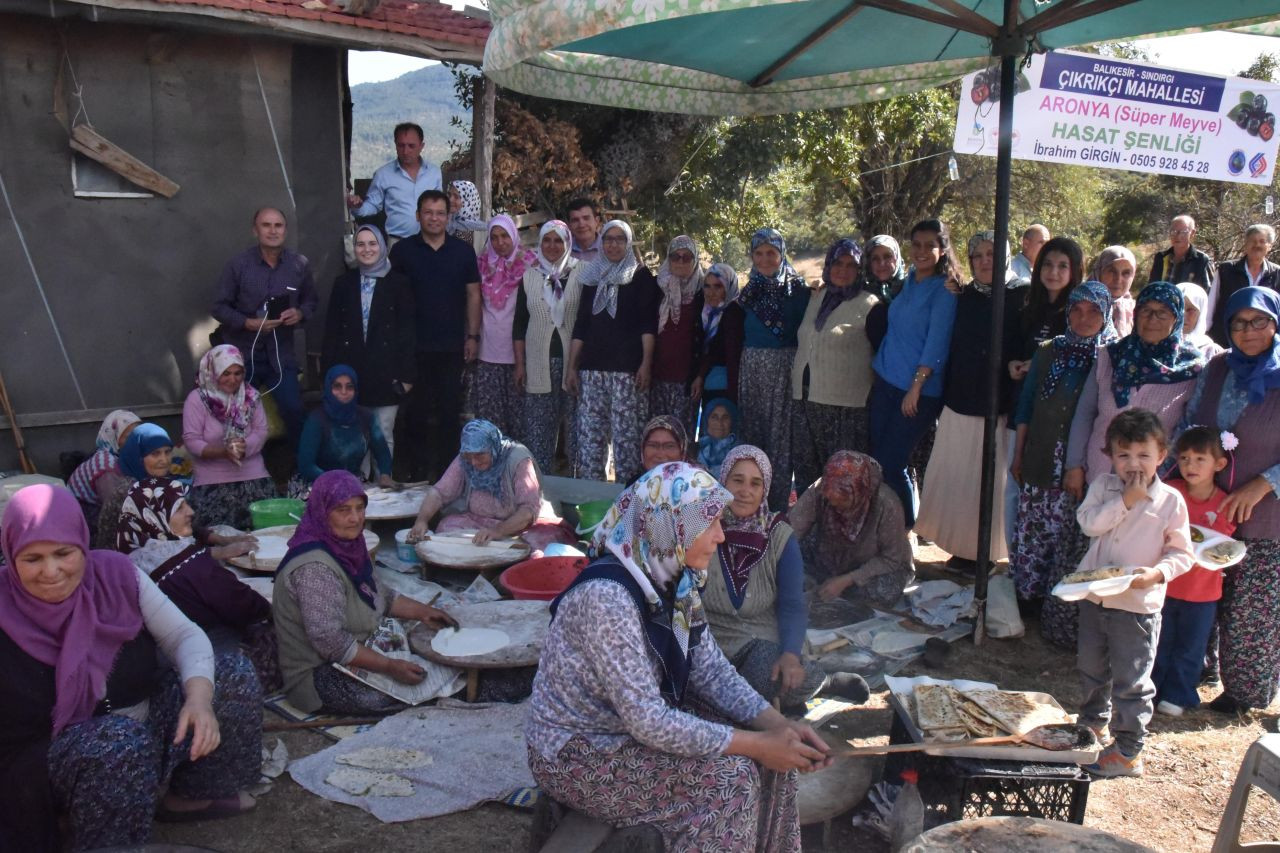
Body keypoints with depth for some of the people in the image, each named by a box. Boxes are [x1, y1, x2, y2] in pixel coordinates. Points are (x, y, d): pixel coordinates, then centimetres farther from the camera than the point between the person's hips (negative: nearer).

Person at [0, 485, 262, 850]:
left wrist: (199, 697, -27)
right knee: (121, 738, -37)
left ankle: (187, 794, 8)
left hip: (147, 724, 5)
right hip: (47, 760, -5)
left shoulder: (117, 573, -11)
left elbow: (183, 635, -9)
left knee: (233, 673, -10)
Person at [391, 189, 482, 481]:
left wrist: (473, 336, 2)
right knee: (416, 411, 5)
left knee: (449, 412, 7)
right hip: (415, 346, -1)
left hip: (453, 346, 1)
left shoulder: (463, 251, 5)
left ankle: (445, 471, 18)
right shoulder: (402, 251, 1)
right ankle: (417, 472, 16)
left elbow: (473, 295, 8)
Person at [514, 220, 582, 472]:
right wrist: (519, 364, 7)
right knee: (539, 424, 3)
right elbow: (520, 323, 12)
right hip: (539, 363, 2)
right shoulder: (529, 277, 10)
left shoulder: (581, 274, 2)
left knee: (575, 421, -1)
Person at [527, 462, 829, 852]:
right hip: (577, 752, -8)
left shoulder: (674, 580, -4)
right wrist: (756, 744, -26)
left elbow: (712, 670, 0)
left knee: (769, 753, -2)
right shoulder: (607, 596, -31)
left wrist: (777, 724, -15)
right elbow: (647, 721, -30)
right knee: (729, 775, -21)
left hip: (636, 724, 8)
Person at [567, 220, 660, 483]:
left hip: (627, 368, -4)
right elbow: (580, 325, 17)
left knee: (626, 433, -8)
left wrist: (646, 363, -12)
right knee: (589, 433, 2)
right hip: (592, 368, 4)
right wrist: (572, 367, 12)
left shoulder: (640, 276, 6)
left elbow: (648, 323, -2)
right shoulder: (592, 277, 17)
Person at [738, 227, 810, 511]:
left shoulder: (797, 290, -2)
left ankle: (778, 504, 2)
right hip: (751, 368, 5)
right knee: (751, 431, 7)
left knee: (780, 433, -4)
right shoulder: (749, 290, 13)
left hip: (783, 368, -5)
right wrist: (736, 371, 11)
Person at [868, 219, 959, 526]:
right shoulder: (908, 283, 11)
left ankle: (906, 530, 14)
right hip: (885, 382, 7)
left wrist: (916, 386, -18)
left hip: (918, 391, -6)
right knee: (877, 461, 7)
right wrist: (877, 375, 13)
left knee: (889, 465, -4)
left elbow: (937, 343, -15)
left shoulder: (944, 290, -9)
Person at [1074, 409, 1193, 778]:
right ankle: (1094, 720, 46)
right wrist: (1126, 499, -21)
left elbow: (1183, 553, -6)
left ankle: (1128, 750, 13)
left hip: (1138, 605, -4)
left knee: (1131, 681, 0)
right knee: (1091, 667, 22)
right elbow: (1089, 522, -15)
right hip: (1094, 596, 4)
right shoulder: (1104, 486, 0)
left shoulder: (1170, 500, -8)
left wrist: (1157, 573, -23)